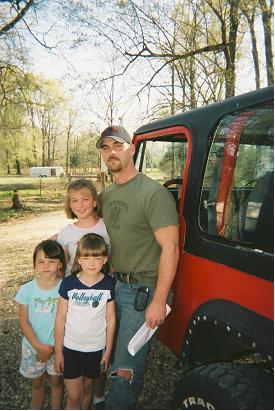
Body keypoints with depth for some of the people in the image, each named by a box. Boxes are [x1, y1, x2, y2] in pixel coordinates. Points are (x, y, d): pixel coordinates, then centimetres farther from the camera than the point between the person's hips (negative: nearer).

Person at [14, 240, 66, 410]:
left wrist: (52, 348, -12)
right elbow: (24, 322, -8)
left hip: (57, 346, -1)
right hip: (33, 346, 1)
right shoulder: (27, 289, -13)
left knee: (56, 381, 18)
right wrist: (39, 347, -15)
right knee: (37, 383, 20)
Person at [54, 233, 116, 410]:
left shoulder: (109, 284, -12)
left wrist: (108, 350, 1)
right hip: (71, 347, -1)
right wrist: (58, 352, -2)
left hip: (96, 348, 1)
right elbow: (60, 319, -7)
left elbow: (111, 318, -4)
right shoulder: (69, 283, -14)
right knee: (74, 396, 6)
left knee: (87, 388, 21)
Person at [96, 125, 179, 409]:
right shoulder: (105, 196, 8)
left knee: (125, 370, 2)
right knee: (111, 355, 23)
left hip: (142, 292, -8)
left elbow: (170, 249, -18)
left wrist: (158, 302, -19)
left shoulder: (154, 193, -16)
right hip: (113, 286, 8)